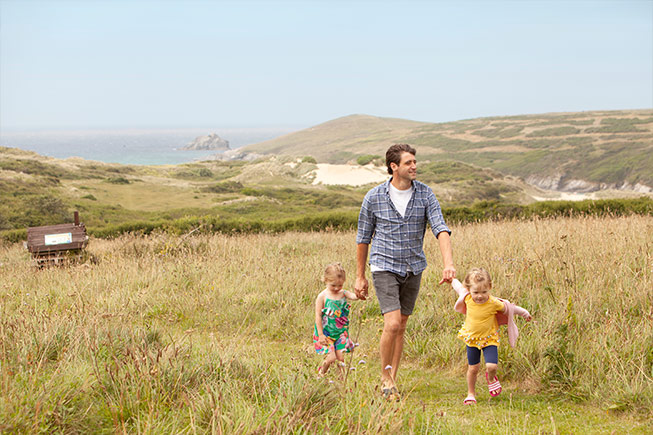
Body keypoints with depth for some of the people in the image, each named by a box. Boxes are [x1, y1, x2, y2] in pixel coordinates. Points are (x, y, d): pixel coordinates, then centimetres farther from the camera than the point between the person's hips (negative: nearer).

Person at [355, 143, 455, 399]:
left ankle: (391, 380, 22)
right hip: (385, 267, -3)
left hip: (413, 269, 3)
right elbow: (363, 238, 3)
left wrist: (448, 264, -29)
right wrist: (360, 277, 6)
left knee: (401, 327, 10)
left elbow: (441, 229, -12)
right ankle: (385, 377, 5)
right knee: (392, 324, -15)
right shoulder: (374, 198, -7)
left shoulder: (425, 195, -3)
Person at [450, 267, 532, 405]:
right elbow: (459, 286, 5)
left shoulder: (494, 303, -24)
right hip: (472, 338, 2)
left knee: (491, 366, -15)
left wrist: (524, 313, 10)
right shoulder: (467, 298, -16)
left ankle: (491, 378, 22)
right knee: (473, 368, 7)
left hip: (489, 339, -2)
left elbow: (509, 308, -6)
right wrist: (452, 280, 25)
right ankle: (471, 394, 27)